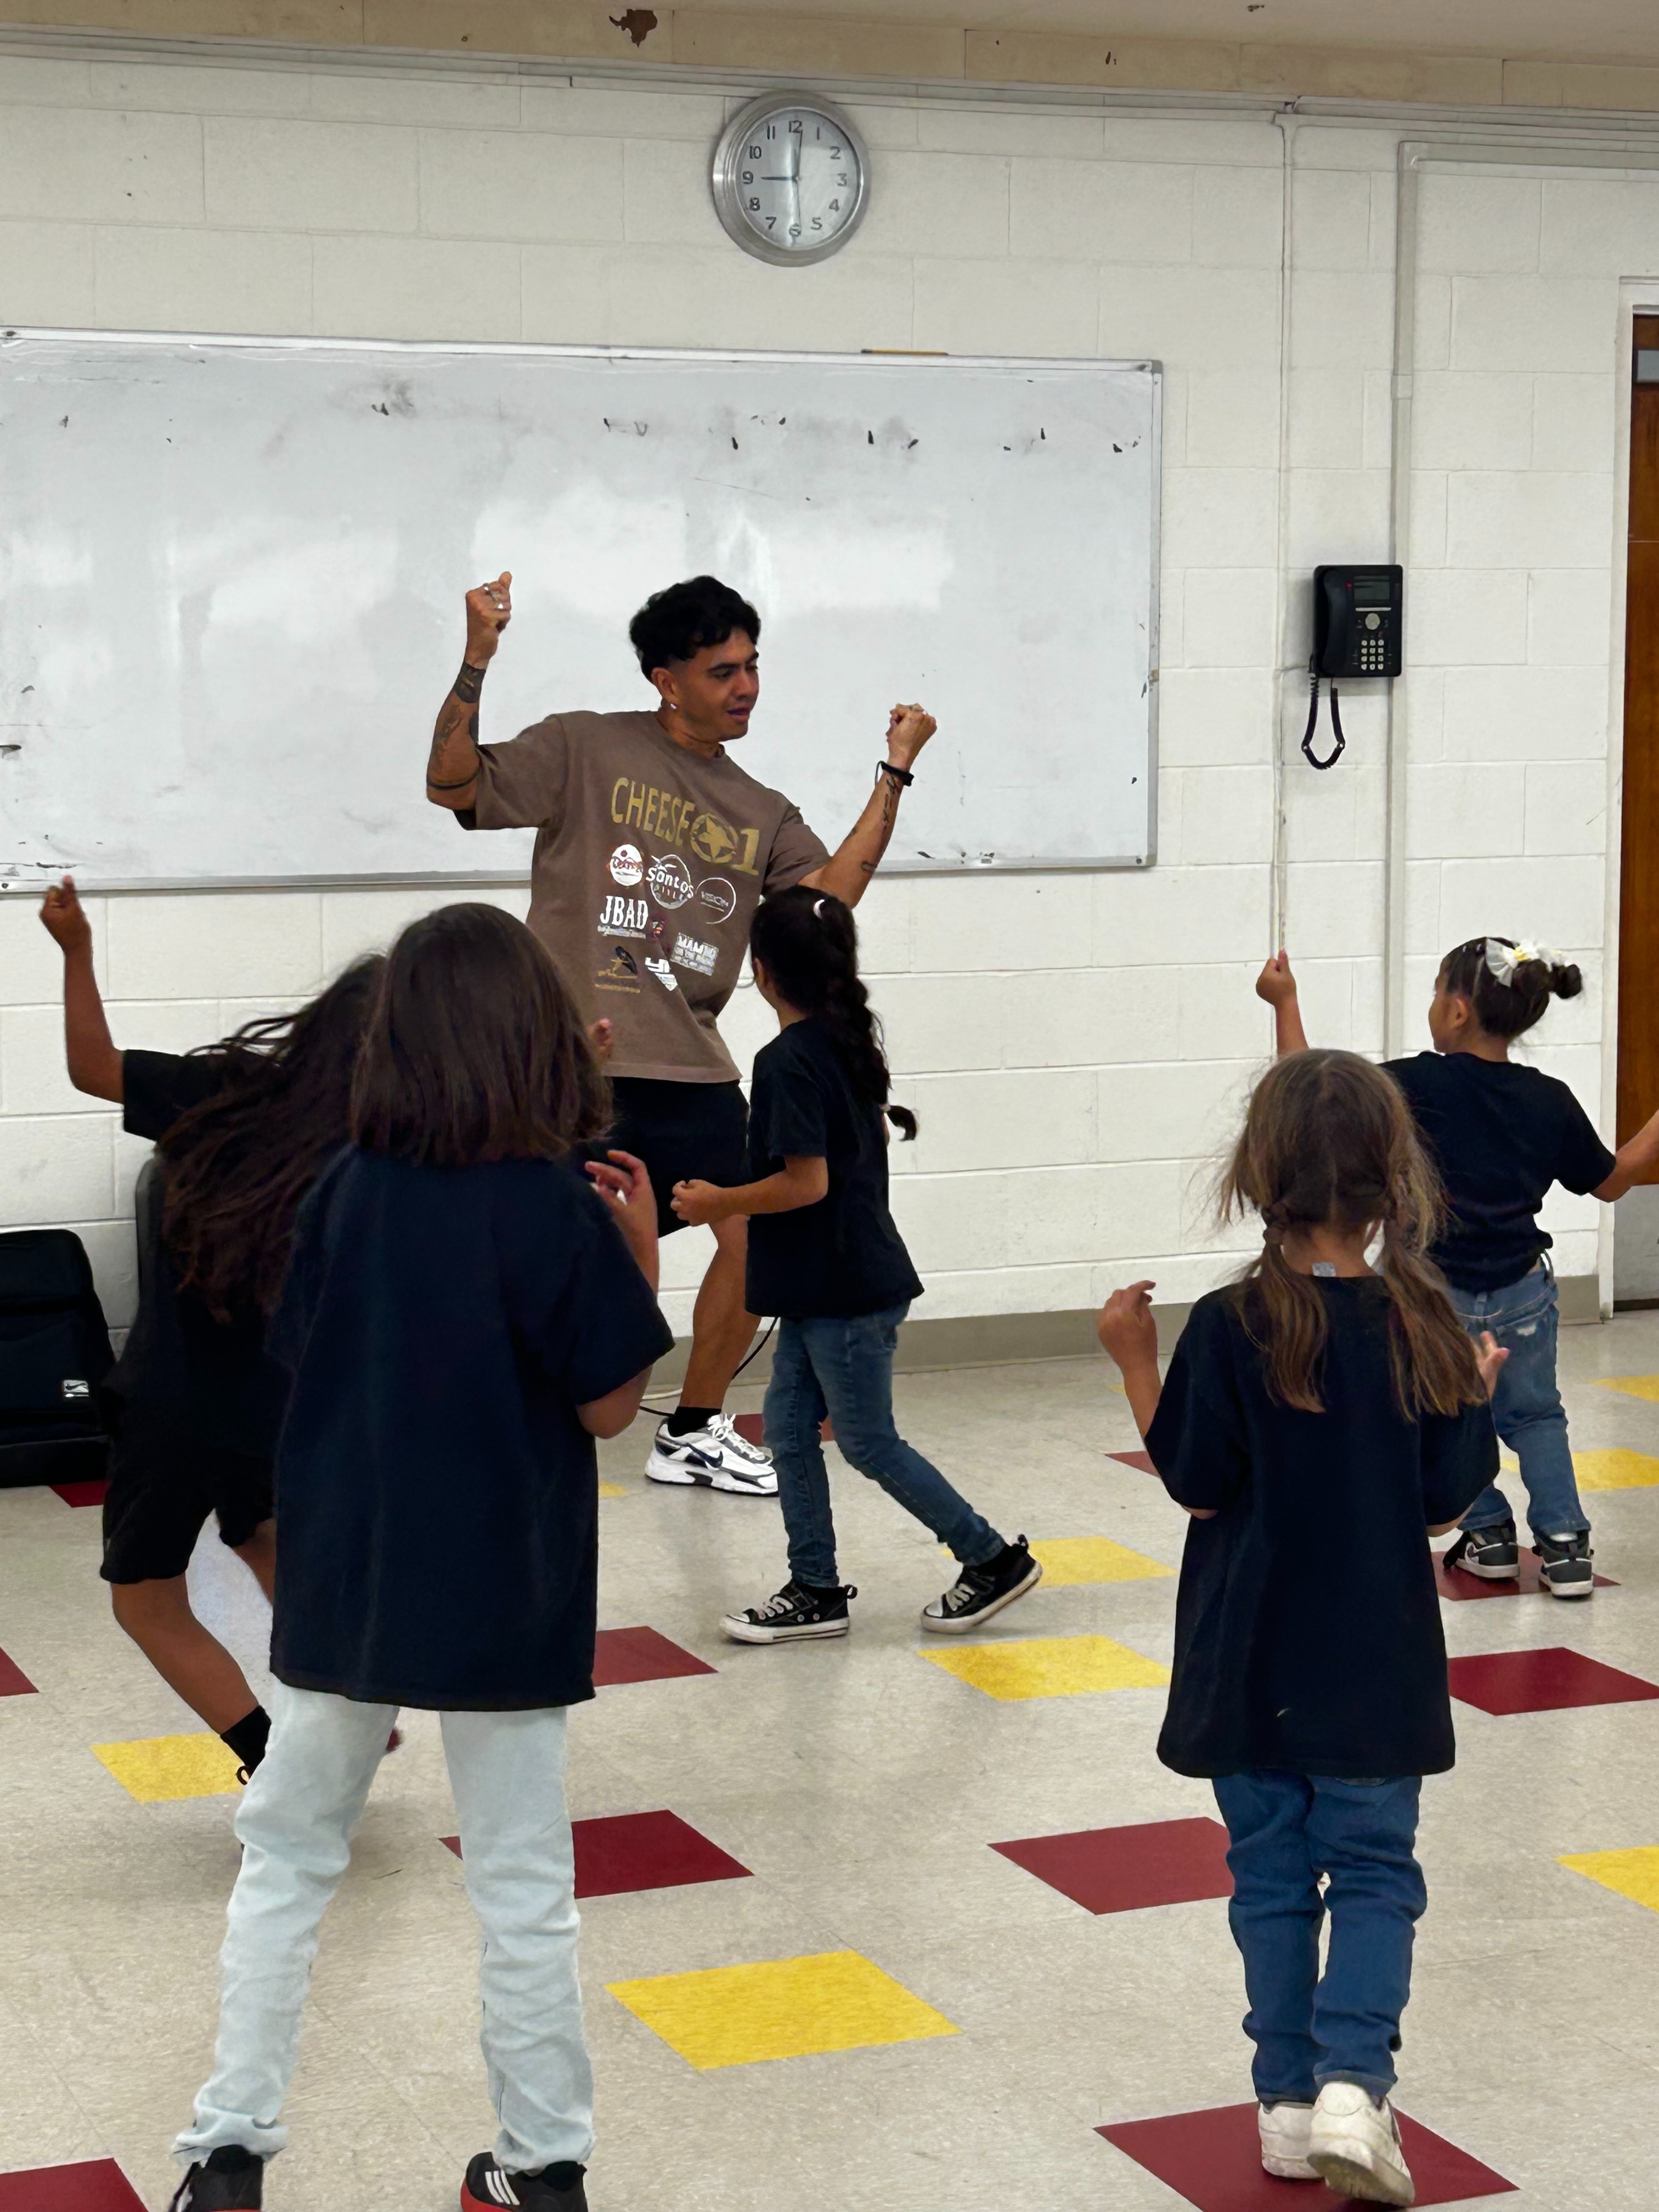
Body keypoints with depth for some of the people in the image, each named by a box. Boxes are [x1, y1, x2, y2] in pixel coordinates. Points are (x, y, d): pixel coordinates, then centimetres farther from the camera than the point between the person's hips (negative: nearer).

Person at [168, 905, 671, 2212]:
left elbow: (300, 1352, 8)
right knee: (523, 1887, 10)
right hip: (503, 1597, -3)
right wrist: (641, 1251, 0)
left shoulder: (349, 1189, -4)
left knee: (286, 1856, 15)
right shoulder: (556, 1209, -15)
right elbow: (609, 1407, -9)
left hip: (343, 1579, 3)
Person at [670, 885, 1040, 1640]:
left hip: (844, 1292, -9)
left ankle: (994, 1557, 11)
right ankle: (816, 1591, 15)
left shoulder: (788, 1061, -20)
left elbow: (806, 1182, -24)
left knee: (869, 1443, 1)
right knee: (788, 1425, 11)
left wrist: (720, 1204, -12)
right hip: (825, 1286, 9)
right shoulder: (848, 1042, 8)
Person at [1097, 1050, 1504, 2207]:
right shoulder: (1424, 1326, -8)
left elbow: (1197, 1488, -11)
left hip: (1251, 1665, -1)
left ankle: (1290, 2100, 18)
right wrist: (1476, 1394, 11)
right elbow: (1446, 1504, -5)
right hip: (1377, 1668, 1)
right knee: (1377, 1872, 11)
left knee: (1274, 1875, 13)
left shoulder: (1232, 1328, -15)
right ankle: (1353, 2082, -6)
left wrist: (1137, 1361, -4)